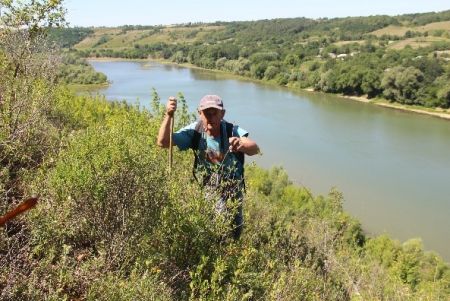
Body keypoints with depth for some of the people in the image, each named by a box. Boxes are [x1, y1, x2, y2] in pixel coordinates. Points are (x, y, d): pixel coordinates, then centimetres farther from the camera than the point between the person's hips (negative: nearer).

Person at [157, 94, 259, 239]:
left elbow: (255, 149, -39)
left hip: (231, 189, -1)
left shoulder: (232, 131, -22)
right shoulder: (195, 131, -16)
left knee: (232, 231, 10)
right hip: (204, 189, 1)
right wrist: (168, 115, -37)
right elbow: (163, 142, -21)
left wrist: (242, 146, -64)